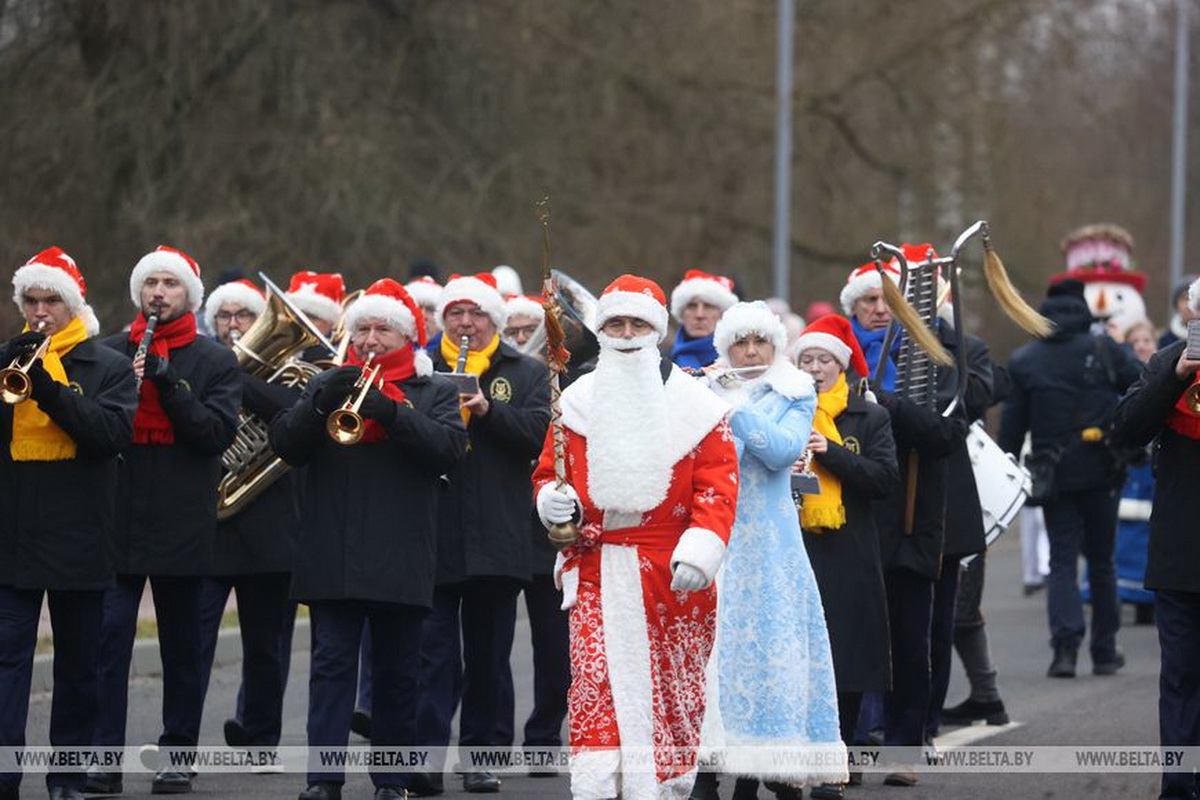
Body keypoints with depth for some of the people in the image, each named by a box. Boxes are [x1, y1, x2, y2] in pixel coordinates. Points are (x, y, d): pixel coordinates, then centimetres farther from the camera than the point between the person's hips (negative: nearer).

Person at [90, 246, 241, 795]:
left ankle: (178, 755, 15)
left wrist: (167, 383, -15)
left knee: (181, 642, 7)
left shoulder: (216, 363, 6)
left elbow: (217, 432, -7)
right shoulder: (108, 352, 9)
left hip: (182, 521, 0)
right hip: (117, 518, 0)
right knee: (109, 636, -8)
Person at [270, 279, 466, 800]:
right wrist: (321, 404, -16)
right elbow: (285, 444, 1)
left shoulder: (432, 393, 9)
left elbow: (449, 447, -9)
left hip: (400, 559, -1)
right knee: (332, 664, -5)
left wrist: (392, 412, -21)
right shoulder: (327, 385, 14)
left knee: (397, 673, 5)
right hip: (332, 556, 1)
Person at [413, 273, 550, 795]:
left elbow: (540, 433, -6)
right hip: (432, 536, -1)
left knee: (489, 655, 8)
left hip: (498, 540, 1)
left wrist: (488, 409, -18)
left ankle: (479, 753, 18)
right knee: (434, 652, -6)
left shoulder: (527, 374, 9)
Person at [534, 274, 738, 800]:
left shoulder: (693, 403, 3)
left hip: (672, 575, -1)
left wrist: (699, 550, -16)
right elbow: (551, 471, 17)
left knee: (673, 687, 5)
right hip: (596, 571, 1)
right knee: (595, 680, -12)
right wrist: (553, 500, -7)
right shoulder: (578, 401, 10)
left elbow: (718, 484, -3)